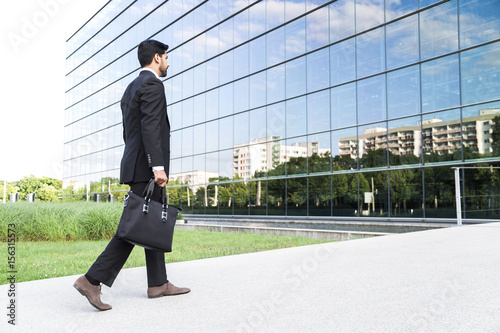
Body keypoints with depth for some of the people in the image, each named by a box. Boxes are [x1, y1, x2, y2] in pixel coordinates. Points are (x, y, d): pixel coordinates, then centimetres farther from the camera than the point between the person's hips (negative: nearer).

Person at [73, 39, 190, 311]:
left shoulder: (131, 89, 22)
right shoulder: (152, 85, -8)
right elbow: (150, 127, -21)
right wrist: (158, 166, -27)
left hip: (137, 167, 10)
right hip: (146, 168, -10)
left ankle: (158, 284, 16)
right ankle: (92, 280, -7)